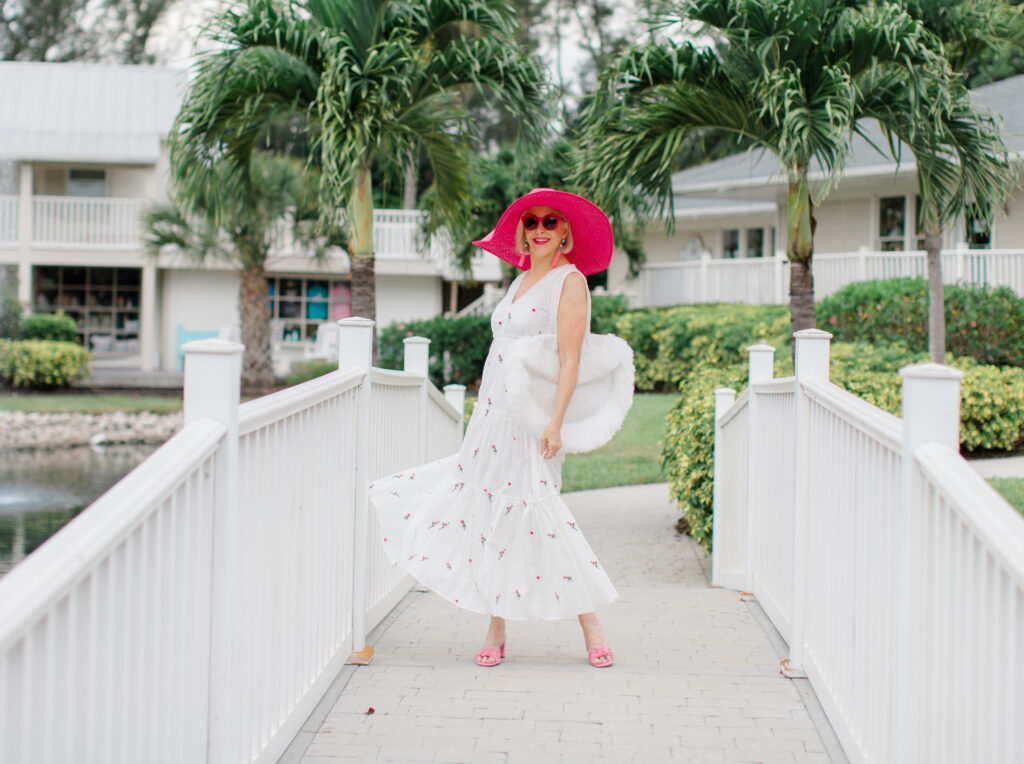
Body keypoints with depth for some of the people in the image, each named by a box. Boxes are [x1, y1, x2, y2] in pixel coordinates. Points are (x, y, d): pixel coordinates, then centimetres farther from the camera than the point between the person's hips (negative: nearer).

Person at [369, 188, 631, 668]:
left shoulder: (570, 281, -5)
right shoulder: (521, 282, 18)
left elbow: (569, 358, -13)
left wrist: (555, 421, -19)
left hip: (532, 417, -8)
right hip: (494, 414, 8)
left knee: (528, 514, -9)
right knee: (491, 515, 5)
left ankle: (591, 627, 1)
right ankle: (496, 631, 13)